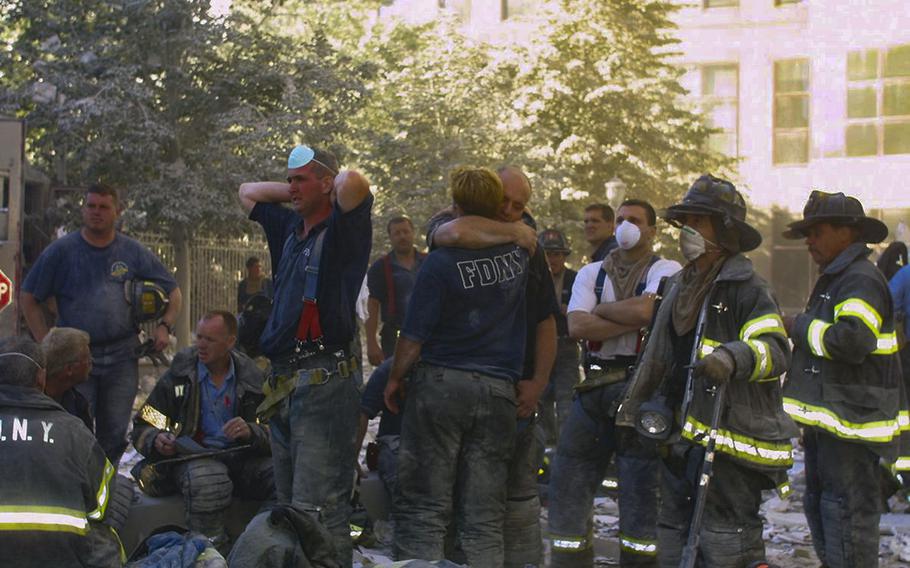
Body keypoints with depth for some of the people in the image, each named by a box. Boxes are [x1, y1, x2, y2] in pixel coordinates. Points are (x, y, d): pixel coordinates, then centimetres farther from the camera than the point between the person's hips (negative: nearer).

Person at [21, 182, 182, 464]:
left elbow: (173, 292, 13)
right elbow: (29, 299, 4)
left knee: (114, 435, 7)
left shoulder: (134, 252, 5)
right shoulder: (61, 251, 0)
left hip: (122, 356, 2)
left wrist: (165, 326, -4)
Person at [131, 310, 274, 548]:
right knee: (208, 477, -40)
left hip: (240, 457, 2)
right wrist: (157, 440, -13)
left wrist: (251, 432, -14)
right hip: (190, 456, -2)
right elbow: (142, 428, 10)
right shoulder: (178, 375, 7)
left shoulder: (250, 376, 12)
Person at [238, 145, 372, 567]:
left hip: (324, 382, -9)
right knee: (288, 504, 15)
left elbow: (354, 184, -23)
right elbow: (247, 192, 34)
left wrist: (336, 184, -1)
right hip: (284, 384, 9)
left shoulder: (343, 230, -4)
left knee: (317, 508, -14)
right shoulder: (289, 228, 18)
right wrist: (296, 194, 21)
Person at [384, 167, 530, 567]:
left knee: (423, 508, 1)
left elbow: (413, 337, -8)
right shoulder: (518, 252, 3)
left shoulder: (441, 262, -11)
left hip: (441, 384, -4)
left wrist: (395, 379, 6)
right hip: (498, 389, 4)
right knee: (484, 516, 6)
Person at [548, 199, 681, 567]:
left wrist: (601, 310, -2)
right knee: (568, 481, 6)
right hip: (594, 389, 5)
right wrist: (633, 321, -10)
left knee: (641, 492, -4)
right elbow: (577, 326, -2)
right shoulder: (591, 274, 14)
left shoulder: (665, 271, 3)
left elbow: (645, 308, -17)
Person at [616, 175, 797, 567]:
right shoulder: (679, 286, 18)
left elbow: (775, 348, -23)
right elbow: (658, 356, 28)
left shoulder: (747, 289, -9)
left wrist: (732, 358, -42)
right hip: (682, 437, 9)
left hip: (731, 439, -9)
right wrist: (633, 407, 31)